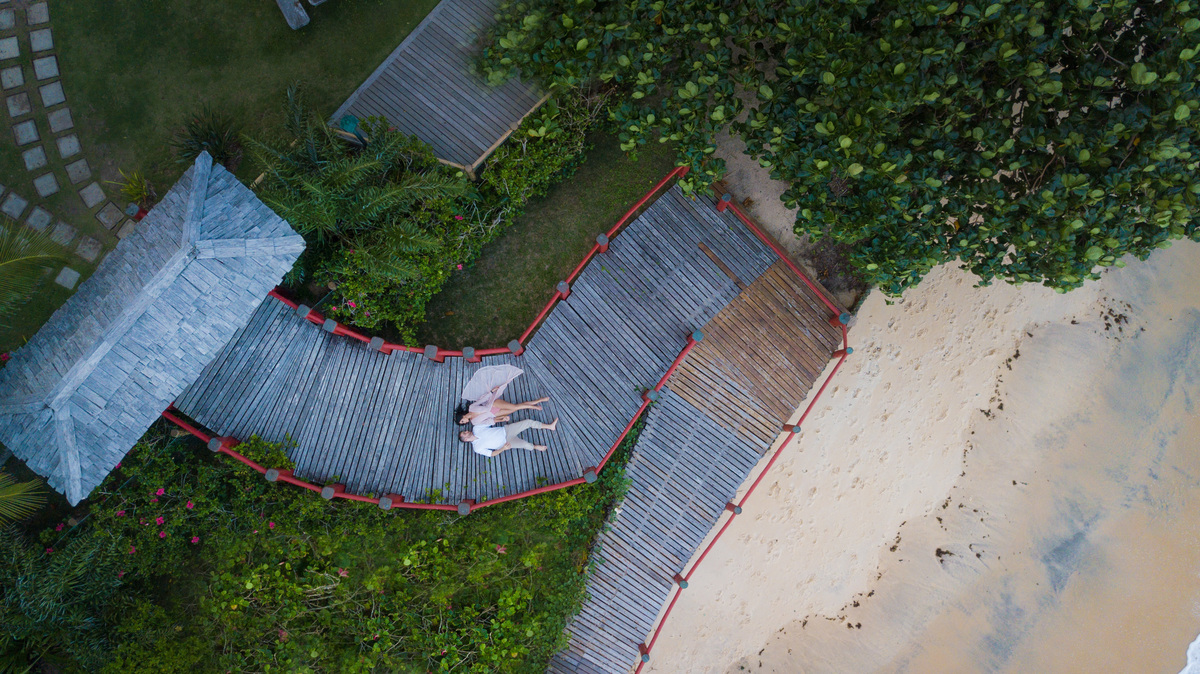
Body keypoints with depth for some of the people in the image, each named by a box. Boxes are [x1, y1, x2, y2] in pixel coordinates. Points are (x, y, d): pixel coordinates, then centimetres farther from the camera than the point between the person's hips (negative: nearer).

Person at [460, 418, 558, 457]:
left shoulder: (476, 429, 1)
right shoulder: (477, 448, -9)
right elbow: (491, 454, -8)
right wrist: (503, 449, -21)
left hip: (506, 429, 4)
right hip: (506, 442, -4)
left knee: (529, 422, -6)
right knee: (525, 444, -27)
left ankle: (550, 426, 11)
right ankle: (535, 447, 7)